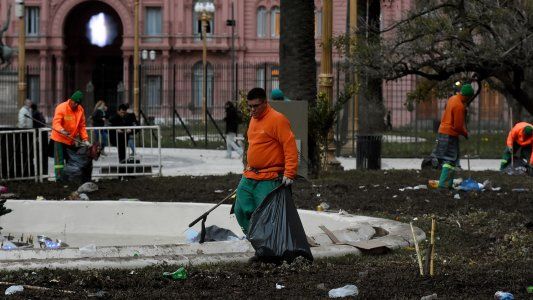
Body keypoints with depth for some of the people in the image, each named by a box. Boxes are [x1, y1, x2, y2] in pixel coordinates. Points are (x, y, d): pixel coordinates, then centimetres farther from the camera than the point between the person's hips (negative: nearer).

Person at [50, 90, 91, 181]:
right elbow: (56, 123, -24)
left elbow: (82, 126, 7)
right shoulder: (61, 108, -16)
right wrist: (62, 130, -44)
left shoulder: (80, 109, 2)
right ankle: (59, 176, -13)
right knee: (59, 159, -11)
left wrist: (85, 139, -2)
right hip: (59, 138, -6)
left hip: (71, 140, 6)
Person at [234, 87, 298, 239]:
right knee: (241, 211, 8)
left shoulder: (277, 119, -12)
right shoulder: (254, 119, 15)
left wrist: (289, 174, -22)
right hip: (249, 178, 9)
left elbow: (290, 148, -17)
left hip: (268, 181, -9)